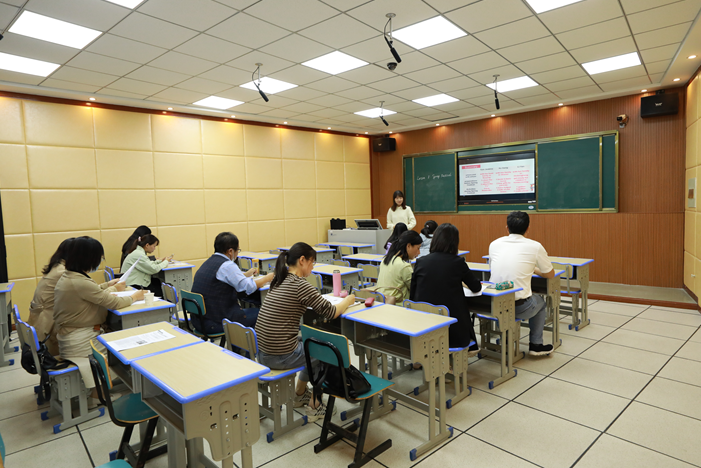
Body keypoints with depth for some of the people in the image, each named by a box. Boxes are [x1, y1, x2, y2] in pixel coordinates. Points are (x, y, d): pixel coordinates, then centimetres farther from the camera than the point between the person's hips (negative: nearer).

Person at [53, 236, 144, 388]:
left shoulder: (67, 276, 4)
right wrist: (134, 297, -6)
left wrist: (110, 286, 26)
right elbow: (114, 303, -22)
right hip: (79, 342, -9)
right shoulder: (79, 282, -27)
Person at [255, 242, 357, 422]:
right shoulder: (299, 285, -18)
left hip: (261, 353, 8)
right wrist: (348, 300, 6)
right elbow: (331, 312, -13)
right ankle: (314, 406, 25)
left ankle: (299, 394, 43)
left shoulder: (279, 281, 8)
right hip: (281, 357, -8)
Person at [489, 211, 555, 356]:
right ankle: (536, 345, 34)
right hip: (519, 307, -2)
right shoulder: (535, 246, -4)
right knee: (540, 302, 30)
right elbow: (550, 274, 10)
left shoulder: (494, 244, 5)